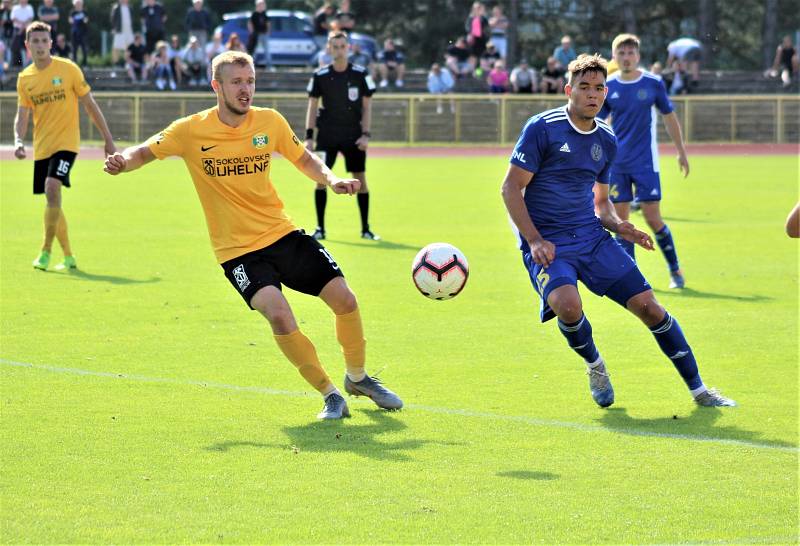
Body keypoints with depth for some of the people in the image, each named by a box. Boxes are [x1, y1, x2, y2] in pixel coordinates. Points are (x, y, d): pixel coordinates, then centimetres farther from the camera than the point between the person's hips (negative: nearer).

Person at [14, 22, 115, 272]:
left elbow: (90, 105, 1)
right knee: (53, 202, 8)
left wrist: (108, 139, 2)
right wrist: (18, 141, -14)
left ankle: (46, 251, -17)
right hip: (41, 147, 5)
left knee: (52, 188, -24)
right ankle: (68, 257, 20)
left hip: (66, 141, -5)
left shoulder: (68, 69, -5)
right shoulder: (25, 78, 5)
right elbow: (22, 116, 7)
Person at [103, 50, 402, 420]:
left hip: (282, 233, 4)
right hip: (237, 250, -3)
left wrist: (332, 180, -4)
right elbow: (145, 152, -1)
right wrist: (122, 162, -23)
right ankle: (329, 393, -6)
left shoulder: (270, 122, -1)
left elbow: (304, 159, 14)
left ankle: (358, 378, 24)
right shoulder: (192, 131, -9)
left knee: (344, 299, -4)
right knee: (279, 316, -25)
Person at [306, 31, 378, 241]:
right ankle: (320, 228, 0)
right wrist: (309, 136, -1)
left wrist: (365, 134, -7)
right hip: (327, 135, 0)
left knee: (360, 180, 2)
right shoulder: (320, 76, -2)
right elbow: (312, 106, 4)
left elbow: (367, 106, 2)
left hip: (353, 136, 0)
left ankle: (365, 229, 12)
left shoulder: (360, 74, -3)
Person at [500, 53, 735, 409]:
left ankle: (698, 389, 7)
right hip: (547, 244, -5)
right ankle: (594, 365, 1)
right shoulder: (542, 128, -7)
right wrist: (534, 241, -16)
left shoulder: (606, 140, 11)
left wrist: (618, 226, 1)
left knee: (647, 305, -5)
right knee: (567, 305, -32)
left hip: (592, 236, 5)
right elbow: (511, 187, -7)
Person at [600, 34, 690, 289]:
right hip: (617, 161, 2)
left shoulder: (653, 83, -3)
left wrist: (681, 152, 10)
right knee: (620, 218, 0)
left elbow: (669, 117, 8)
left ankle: (675, 270, 9)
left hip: (645, 161, -2)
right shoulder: (608, 87, 1)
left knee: (653, 218, -6)